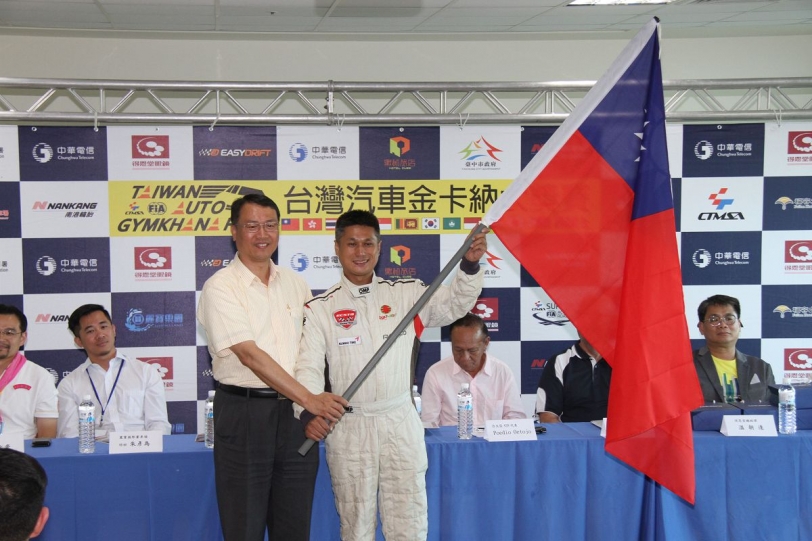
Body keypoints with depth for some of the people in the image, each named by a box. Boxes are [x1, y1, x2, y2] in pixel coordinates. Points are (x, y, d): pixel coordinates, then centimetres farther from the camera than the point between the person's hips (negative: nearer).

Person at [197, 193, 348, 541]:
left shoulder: (294, 284, 12)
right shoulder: (220, 288, -7)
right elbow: (249, 355, -15)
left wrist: (321, 407, 1)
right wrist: (309, 398, -20)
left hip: (295, 412, 5)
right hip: (244, 411, -5)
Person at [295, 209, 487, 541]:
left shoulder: (404, 294, 5)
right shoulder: (320, 309, 0)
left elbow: (453, 304, -2)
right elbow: (309, 367, -7)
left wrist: (470, 265, -21)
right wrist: (309, 412, -24)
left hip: (401, 423, 1)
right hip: (348, 427, -1)